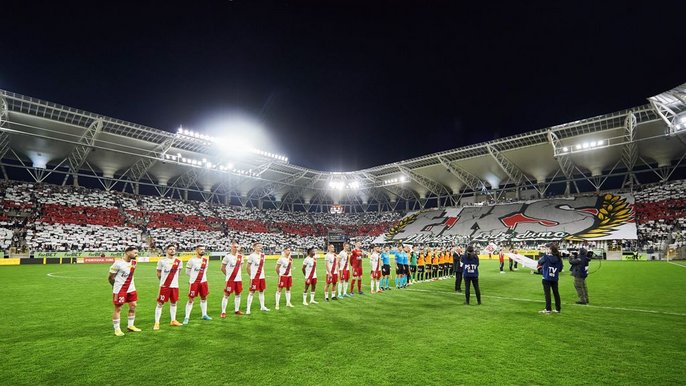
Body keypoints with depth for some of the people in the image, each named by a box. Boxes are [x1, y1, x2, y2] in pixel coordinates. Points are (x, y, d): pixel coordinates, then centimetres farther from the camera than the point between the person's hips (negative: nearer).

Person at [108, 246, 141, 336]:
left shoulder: (133, 262, 3)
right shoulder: (118, 263, -19)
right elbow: (111, 277, -9)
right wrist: (116, 286, 2)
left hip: (131, 288, 7)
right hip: (120, 289, -7)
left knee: (133, 306, 10)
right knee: (118, 309, 4)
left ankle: (130, 326, 24)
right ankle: (117, 329, 16)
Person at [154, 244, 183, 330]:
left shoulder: (178, 261, 2)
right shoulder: (162, 260, -6)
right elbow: (158, 273, 4)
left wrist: (173, 279, 13)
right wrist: (163, 280, 8)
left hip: (175, 285, 4)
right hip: (164, 286, -4)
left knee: (173, 303, 13)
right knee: (160, 303, 0)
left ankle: (173, 321, 24)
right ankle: (156, 323, 8)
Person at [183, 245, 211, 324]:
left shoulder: (205, 260, 6)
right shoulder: (192, 260, -11)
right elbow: (187, 271, -2)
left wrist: (200, 276, 9)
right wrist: (194, 276, 2)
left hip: (203, 281, 5)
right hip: (193, 282, -5)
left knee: (204, 298, 12)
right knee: (191, 300, -1)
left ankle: (204, 315, 24)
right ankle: (186, 317, 8)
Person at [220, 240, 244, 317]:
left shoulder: (240, 256, 4)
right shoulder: (227, 256, -11)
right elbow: (222, 268, -3)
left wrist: (237, 273, 11)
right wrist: (228, 274, 2)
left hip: (238, 279, 5)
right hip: (230, 279, -5)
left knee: (238, 294, 12)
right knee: (226, 295, 0)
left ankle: (237, 310, 24)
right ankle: (223, 312, 8)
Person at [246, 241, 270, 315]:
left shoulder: (262, 255, 6)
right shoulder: (252, 256, -12)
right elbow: (247, 267, -7)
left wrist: (262, 273, 9)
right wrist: (251, 275, -4)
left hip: (261, 276, 6)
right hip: (254, 277, -6)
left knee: (261, 291, 13)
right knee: (252, 292, -1)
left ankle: (262, 307, 25)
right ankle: (248, 309, 6)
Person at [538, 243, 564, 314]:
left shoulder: (546, 256, -13)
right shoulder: (559, 258, -1)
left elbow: (539, 262, 4)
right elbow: (560, 269, 7)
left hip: (546, 278, -4)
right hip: (555, 279, 4)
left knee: (547, 293, 0)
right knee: (556, 293, 14)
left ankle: (548, 309, 2)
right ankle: (558, 309, 23)